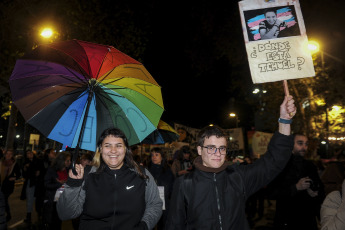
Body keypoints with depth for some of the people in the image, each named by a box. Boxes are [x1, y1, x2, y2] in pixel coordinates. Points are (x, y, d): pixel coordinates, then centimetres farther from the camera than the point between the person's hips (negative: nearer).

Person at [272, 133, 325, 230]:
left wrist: (316, 194, -7)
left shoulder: (310, 166, 8)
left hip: (308, 218, 5)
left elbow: (320, 189, 15)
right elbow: (273, 192, -17)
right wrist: (296, 187, -24)